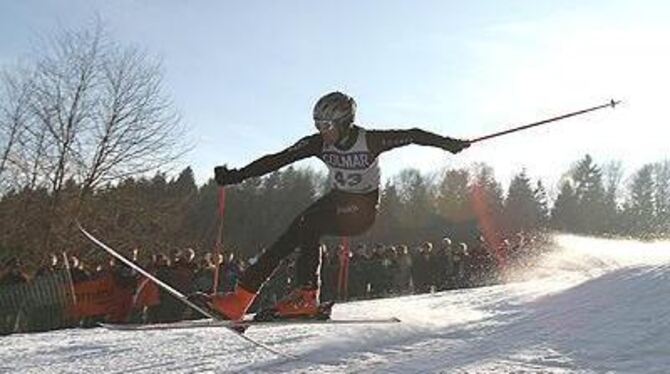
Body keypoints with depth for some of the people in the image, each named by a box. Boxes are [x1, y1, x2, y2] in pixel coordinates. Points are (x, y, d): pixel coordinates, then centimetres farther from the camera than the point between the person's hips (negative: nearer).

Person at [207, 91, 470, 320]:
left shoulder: (371, 141, -21)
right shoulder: (318, 144, -11)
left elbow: (412, 136, -15)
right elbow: (277, 160, -16)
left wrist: (448, 143, -21)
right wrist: (237, 175, -23)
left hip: (363, 209, -6)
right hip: (337, 199, 6)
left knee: (309, 224, -28)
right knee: (293, 234, -12)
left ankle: (306, 295, -24)